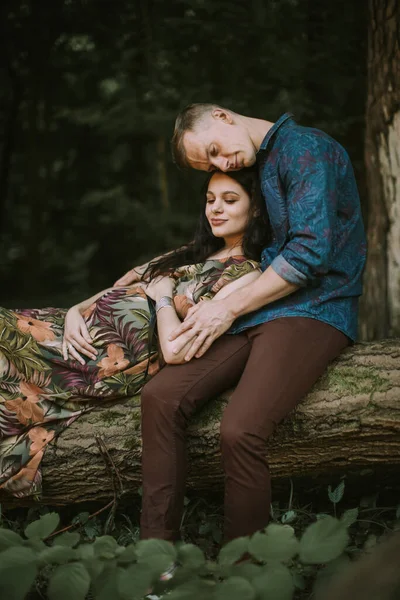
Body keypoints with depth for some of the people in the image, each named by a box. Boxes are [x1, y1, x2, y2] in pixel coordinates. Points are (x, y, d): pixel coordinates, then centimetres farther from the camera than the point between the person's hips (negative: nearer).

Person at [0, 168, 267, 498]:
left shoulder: (246, 274, -9)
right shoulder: (198, 252, 18)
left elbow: (176, 351, -20)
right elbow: (123, 287, 16)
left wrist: (163, 295, -5)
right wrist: (75, 311, -1)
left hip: (116, 356, -8)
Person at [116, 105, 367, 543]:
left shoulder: (304, 149, -7)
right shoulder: (253, 167, 20)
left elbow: (310, 253, -17)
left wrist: (228, 308, -12)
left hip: (315, 312, -8)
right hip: (258, 313, 8)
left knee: (240, 430, -29)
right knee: (160, 396, -12)